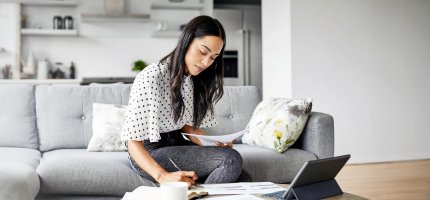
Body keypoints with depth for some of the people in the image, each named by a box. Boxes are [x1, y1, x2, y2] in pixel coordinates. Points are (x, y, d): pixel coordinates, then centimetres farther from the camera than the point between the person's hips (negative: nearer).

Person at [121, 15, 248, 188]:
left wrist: (214, 144, -9)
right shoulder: (150, 78, -22)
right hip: (149, 153, -7)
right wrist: (163, 176, -41)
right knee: (231, 159, -23)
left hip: (177, 144, 7)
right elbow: (133, 141, -25)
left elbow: (187, 124, 11)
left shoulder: (194, 79, 4)